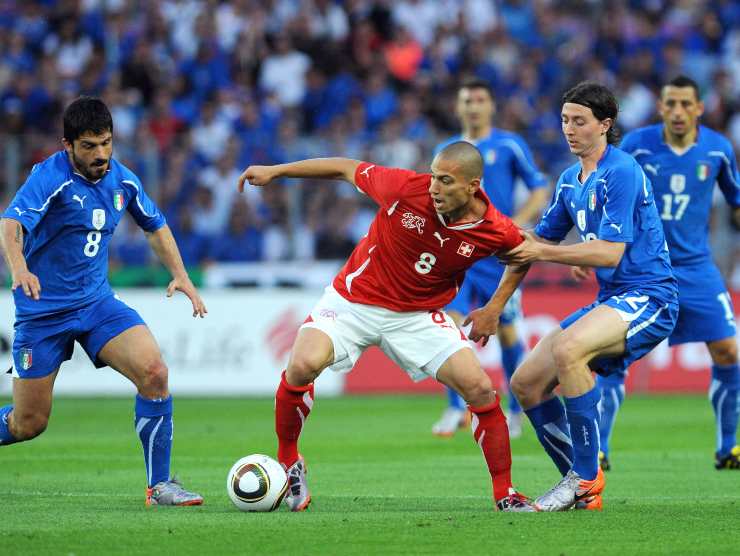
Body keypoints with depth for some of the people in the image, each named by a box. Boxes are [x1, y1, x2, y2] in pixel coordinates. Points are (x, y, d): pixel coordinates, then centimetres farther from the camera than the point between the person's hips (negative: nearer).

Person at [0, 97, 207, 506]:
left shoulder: (121, 180, 1)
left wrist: (180, 274, 4)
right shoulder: (50, 177, -18)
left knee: (154, 372, -19)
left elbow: (155, 226, 19)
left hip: (97, 302, 5)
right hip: (43, 312, -5)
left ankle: (159, 485, -11)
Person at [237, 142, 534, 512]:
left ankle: (505, 494, 6)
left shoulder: (497, 231, -16)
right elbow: (347, 169, -5)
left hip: (419, 315, 2)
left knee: (481, 390, -13)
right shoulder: (407, 188, -21)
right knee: (303, 364, -27)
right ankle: (288, 462, -2)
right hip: (353, 301, -2)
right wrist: (275, 172, 0)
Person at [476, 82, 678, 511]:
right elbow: (537, 240, 23)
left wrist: (540, 252, -18)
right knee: (526, 383, 4)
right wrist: (496, 305, 20)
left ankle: (588, 479, -25)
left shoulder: (621, 172, -14)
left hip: (649, 297, -10)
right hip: (611, 299, 10)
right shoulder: (571, 180, 14)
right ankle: (580, 482, 12)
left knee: (567, 349, -35)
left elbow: (610, 252, -21)